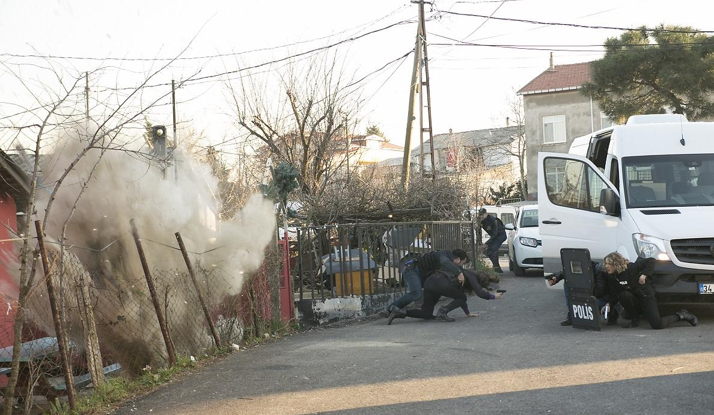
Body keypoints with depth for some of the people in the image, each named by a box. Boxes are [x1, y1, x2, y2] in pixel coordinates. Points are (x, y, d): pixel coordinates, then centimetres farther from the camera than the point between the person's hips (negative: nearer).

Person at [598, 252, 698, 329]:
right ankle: (634, 320, -7)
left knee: (657, 325, -24)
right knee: (623, 295, -31)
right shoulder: (609, 277, -2)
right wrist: (608, 304, -19)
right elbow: (613, 294, -3)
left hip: (646, 297, -5)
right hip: (634, 300, 5)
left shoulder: (631, 268, -18)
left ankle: (680, 315, 6)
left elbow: (651, 261, -15)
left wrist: (644, 274, -24)